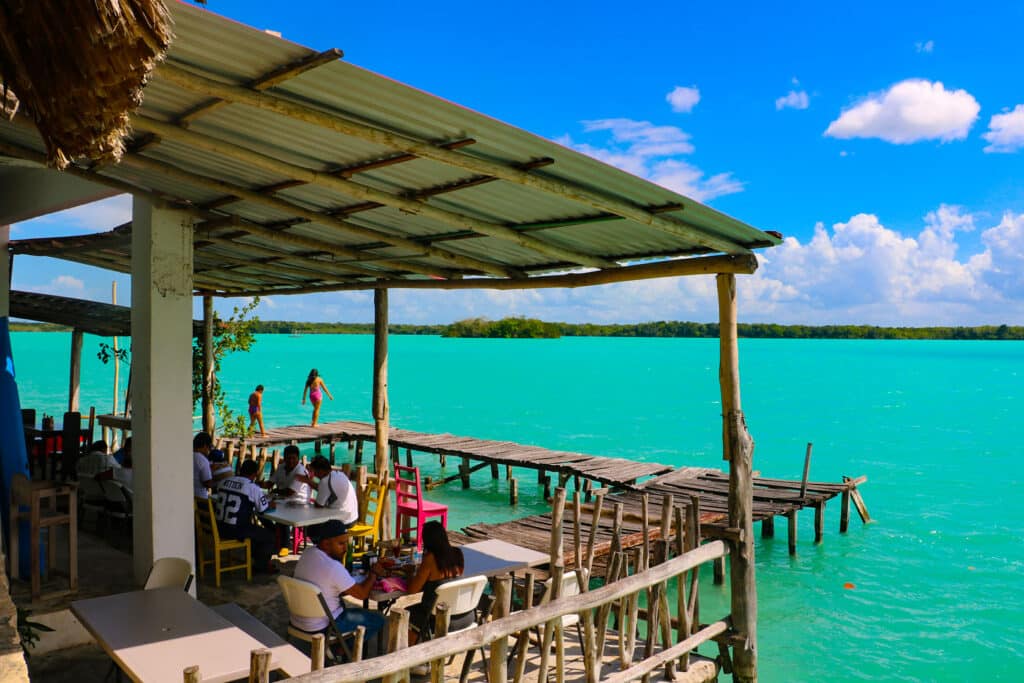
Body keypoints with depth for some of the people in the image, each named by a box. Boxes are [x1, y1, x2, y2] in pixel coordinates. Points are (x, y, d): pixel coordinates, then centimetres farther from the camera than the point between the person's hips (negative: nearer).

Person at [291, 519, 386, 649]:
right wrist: (374, 573, -3)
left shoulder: (307, 553, -1)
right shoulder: (333, 567, -28)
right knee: (377, 620, 3)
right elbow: (362, 594, -18)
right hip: (320, 627, -8)